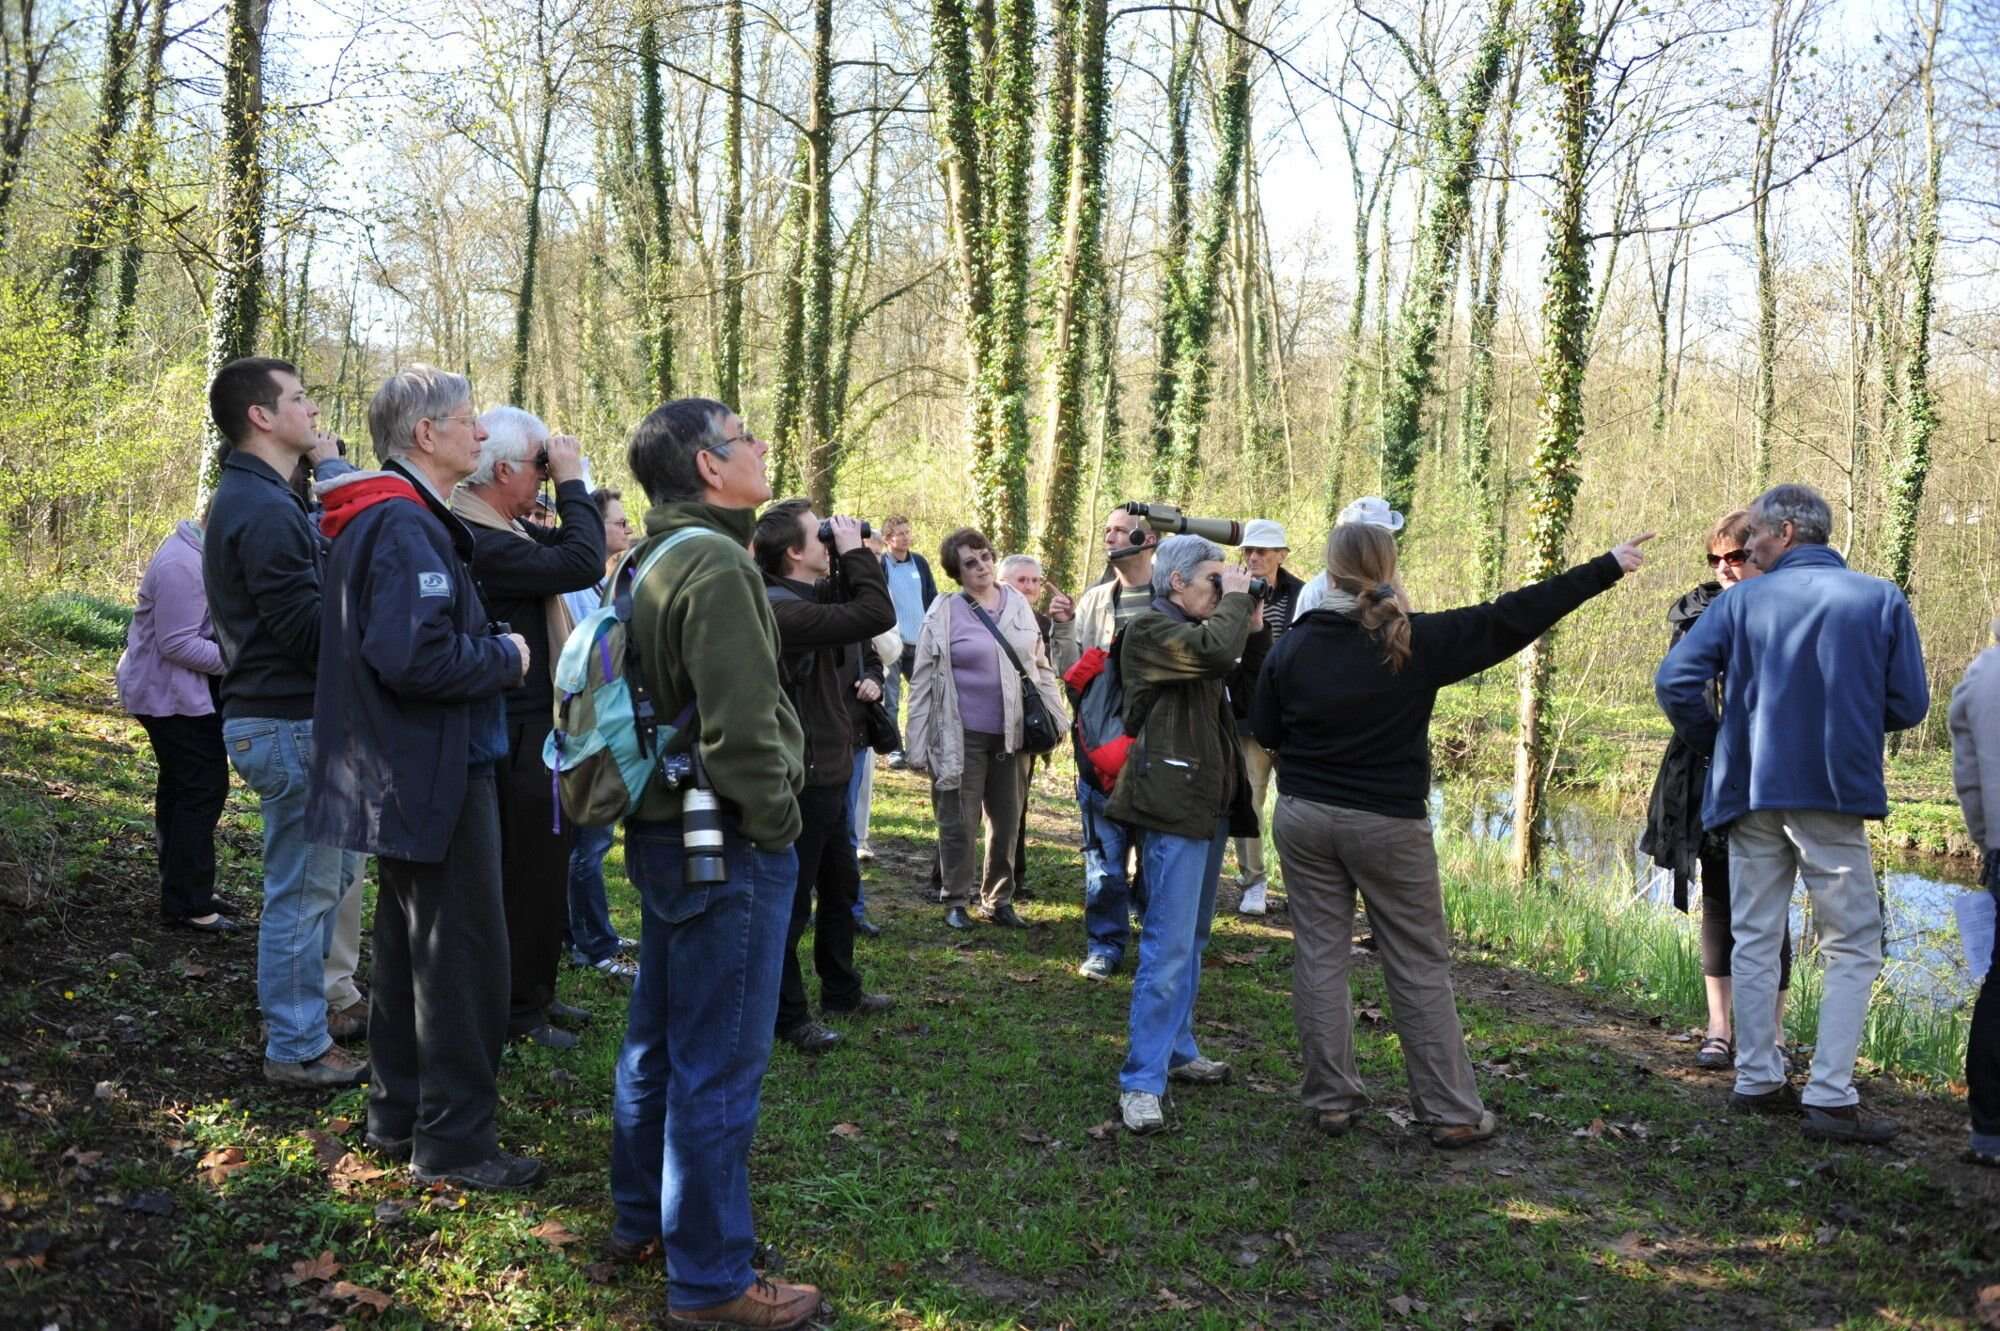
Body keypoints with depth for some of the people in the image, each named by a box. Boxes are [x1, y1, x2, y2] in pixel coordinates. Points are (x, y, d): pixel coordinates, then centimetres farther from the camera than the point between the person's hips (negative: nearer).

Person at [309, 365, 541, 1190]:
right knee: (465, 957, -2)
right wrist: (506, 656, -14)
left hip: (405, 772, 11)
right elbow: (416, 658, -29)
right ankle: (453, 1142, 6)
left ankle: (398, 1115, 30)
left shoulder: (376, 518, 13)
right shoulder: (407, 526, -20)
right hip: (436, 774, -11)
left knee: (410, 948, 19)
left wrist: (487, 649, 9)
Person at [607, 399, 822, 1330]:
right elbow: (739, 727, -25)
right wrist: (776, 824, -12)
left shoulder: (650, 563, 12)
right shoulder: (717, 565, -19)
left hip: (664, 828, 10)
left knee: (658, 1036, 21)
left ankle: (639, 1216, 36)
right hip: (725, 843, -10)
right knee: (718, 1064, -2)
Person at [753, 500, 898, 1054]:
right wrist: (855, 550, -18)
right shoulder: (782, 609, -24)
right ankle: (788, 1015, 13)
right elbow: (876, 615, -29)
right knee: (792, 899, 2)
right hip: (801, 777, -10)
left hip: (829, 771, 11)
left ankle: (841, 991, 38)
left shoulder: (817, 596, 7)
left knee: (841, 886, 23)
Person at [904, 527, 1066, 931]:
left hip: (1013, 734, 4)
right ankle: (956, 902, 19)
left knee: (1007, 822, 13)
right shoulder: (944, 615, -7)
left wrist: (1056, 720, 9)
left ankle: (998, 901, 26)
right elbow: (923, 682, -5)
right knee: (959, 824, 5)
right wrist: (917, 746, -7)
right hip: (962, 737, -4)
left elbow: (1040, 666, 13)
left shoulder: (1018, 605, 5)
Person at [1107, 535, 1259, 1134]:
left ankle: (1177, 1051, 29)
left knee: (1191, 940, 18)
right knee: (1169, 947, -13)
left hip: (1209, 802, 10)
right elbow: (1216, 651, -29)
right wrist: (1237, 598, -12)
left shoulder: (1195, 628, 18)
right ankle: (1141, 1082, -11)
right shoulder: (1151, 630, -12)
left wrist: (1251, 623, 5)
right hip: (1171, 805, -10)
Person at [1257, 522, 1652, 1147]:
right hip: (1389, 826, -2)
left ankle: (1331, 1101, 13)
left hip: (1304, 818, 2)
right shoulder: (1420, 641, -11)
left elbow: (1265, 732, 5)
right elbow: (1512, 618, -9)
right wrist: (1609, 566, -3)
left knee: (1319, 957, 9)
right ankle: (1453, 1113, 11)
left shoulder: (1293, 646, -4)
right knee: (1421, 968, 6)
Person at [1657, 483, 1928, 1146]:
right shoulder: (1881, 599, -1)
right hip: (1834, 793, -2)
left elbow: (1674, 679, -7)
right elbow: (1909, 705, 0)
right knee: (1852, 947, 6)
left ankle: (1758, 1081, 17)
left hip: (1751, 792, 2)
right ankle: (1830, 1096, -2)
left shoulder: (1742, 600, 1)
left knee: (1755, 939, 14)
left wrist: (1715, 743, 9)